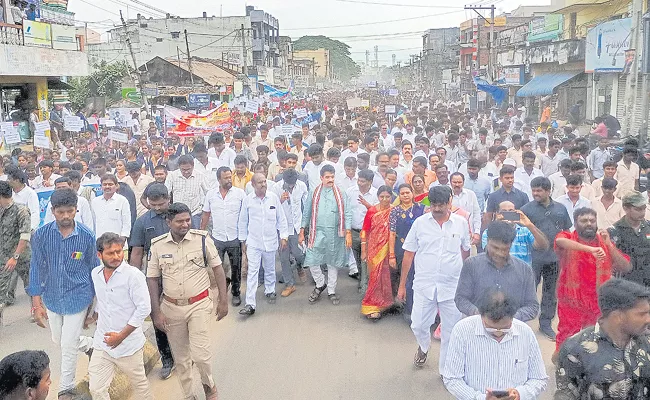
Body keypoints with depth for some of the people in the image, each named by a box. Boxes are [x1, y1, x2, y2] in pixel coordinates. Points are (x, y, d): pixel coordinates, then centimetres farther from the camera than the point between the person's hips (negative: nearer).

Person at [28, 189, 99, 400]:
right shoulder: (41, 235, -13)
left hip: (77, 298, -3)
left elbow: (93, 269, -3)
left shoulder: (87, 236, -15)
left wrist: (95, 302, 3)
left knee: (68, 346, 3)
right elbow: (37, 268, -6)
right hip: (52, 297, 3)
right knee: (58, 340, 22)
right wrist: (37, 303, -7)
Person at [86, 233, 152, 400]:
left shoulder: (134, 275, -16)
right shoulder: (95, 274, 3)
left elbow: (144, 309, -17)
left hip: (129, 345, -5)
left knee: (140, 386, 12)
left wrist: (121, 335, -16)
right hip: (102, 344, 5)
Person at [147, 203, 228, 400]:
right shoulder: (158, 245, -4)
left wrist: (223, 300, -3)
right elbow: (152, 279, 1)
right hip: (171, 307, 2)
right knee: (180, 357, 13)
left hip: (199, 305, -2)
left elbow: (217, 268, -1)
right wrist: (156, 311, -2)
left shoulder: (202, 239, -9)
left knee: (200, 354, -8)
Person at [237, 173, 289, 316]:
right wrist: (243, 239, 8)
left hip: (270, 241, 1)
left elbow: (281, 218, 2)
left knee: (270, 269, 18)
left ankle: (270, 291, 42)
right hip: (253, 242, -1)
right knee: (252, 272, -6)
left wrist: (284, 236, 1)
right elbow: (243, 221, 5)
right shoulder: (247, 200, -6)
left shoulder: (273, 197, -5)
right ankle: (250, 304, -5)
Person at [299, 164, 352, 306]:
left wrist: (348, 233, -10)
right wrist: (302, 231, 5)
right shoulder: (314, 192, 2)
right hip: (317, 233, 0)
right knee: (312, 262, -4)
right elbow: (306, 213, 6)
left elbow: (347, 213, -2)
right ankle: (320, 284, 22)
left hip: (334, 235, 0)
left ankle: (331, 291, 26)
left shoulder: (340, 194, 0)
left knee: (333, 263, 10)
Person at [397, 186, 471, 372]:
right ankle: (423, 346, 42)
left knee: (451, 331, 8)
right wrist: (402, 285, 3)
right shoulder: (420, 223, -3)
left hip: (452, 286, 0)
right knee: (418, 325, 6)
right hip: (424, 285, 0)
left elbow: (465, 252, 11)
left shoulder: (461, 223, -1)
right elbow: (408, 254, 2)